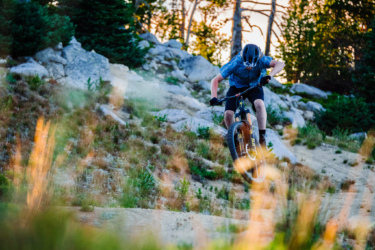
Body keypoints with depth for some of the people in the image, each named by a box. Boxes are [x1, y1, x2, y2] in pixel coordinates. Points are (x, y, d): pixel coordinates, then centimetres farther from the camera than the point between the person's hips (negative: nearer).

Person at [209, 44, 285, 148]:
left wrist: (269, 76, -59)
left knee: (259, 104, -32)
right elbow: (215, 80, -27)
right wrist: (213, 97, -41)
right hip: (236, 88, 0)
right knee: (228, 114, -19)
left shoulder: (261, 61, -30)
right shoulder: (235, 64, -31)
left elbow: (280, 64, -43)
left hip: (254, 87, 0)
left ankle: (262, 137, -20)